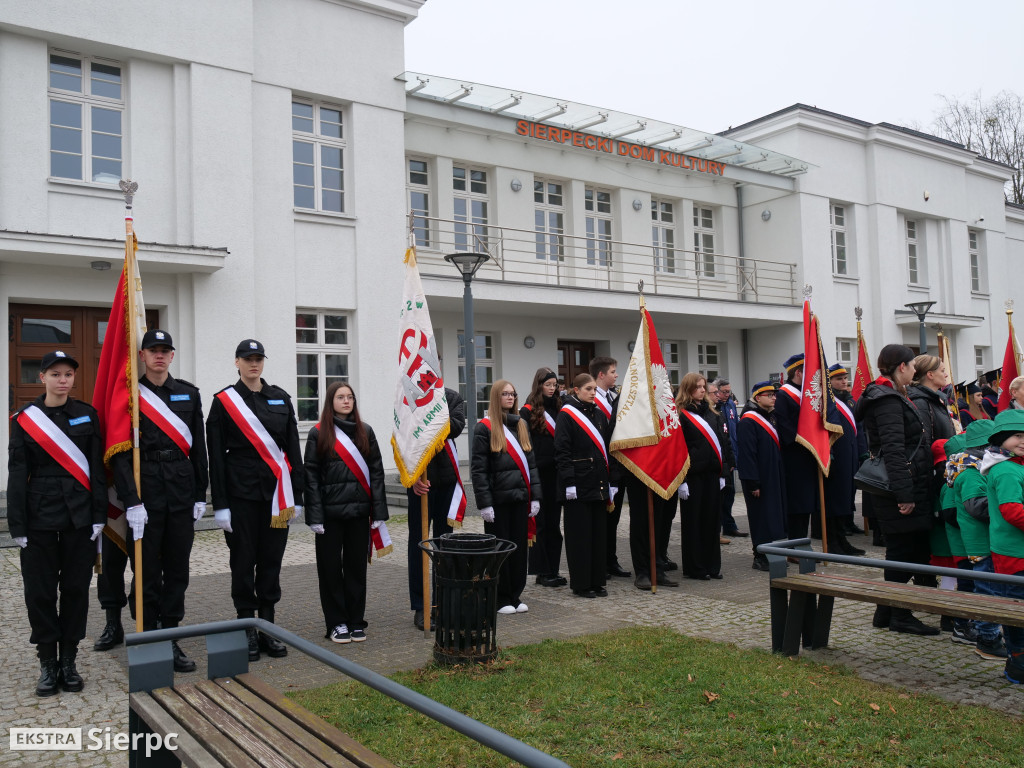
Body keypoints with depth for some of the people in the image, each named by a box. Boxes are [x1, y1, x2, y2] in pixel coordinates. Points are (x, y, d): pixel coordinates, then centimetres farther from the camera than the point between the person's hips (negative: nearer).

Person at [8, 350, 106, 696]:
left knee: (76, 588, 6)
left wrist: (98, 515, -1)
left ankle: (69, 661, 19)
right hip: (40, 516, -1)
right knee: (40, 590, 3)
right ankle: (48, 663, 17)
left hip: (79, 516, 1)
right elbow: (17, 475, 0)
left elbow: (96, 468, 3)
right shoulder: (24, 419, 0)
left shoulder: (87, 415, 4)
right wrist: (18, 525, -4)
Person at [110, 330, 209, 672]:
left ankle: (170, 640, 20)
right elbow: (120, 453, -7)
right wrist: (132, 501, -15)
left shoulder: (189, 393, 8)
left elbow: (198, 447, 9)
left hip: (181, 490, 3)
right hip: (145, 492, -3)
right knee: (146, 570, 2)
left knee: (177, 567, 9)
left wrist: (200, 495, 6)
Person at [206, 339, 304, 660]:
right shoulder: (224, 401, -1)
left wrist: (296, 496, 5)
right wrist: (220, 505, -7)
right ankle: (247, 630, 15)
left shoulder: (280, 398, 9)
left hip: (277, 494, 3)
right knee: (244, 561, 4)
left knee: (271, 560, 8)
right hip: (241, 495, -3)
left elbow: (293, 449, 9)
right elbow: (216, 456, -3)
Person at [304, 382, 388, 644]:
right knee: (330, 568, 5)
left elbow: (376, 472, 5)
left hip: (359, 511, 2)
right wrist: (314, 515, -9)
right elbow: (311, 476, -2)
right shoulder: (318, 434, 0)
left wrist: (379, 511, -1)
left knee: (357, 566, 9)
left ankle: (356, 621, 20)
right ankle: (337, 623, 17)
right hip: (330, 512, -2)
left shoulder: (365, 431, 7)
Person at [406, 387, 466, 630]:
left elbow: (457, 426, -12)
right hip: (420, 481, -3)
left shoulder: (453, 398, 6)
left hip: (447, 479, 3)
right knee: (418, 542, 3)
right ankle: (419, 607, 11)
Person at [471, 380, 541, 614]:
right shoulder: (485, 427, -6)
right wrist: (484, 502, -14)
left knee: (519, 546, 9)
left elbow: (531, 462, 13)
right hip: (498, 498, -5)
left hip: (520, 497, 5)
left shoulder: (521, 425, 12)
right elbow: (478, 469, -9)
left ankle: (515, 595, 20)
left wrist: (535, 495, 6)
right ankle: (500, 598, 13)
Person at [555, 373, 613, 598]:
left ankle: (597, 582, 18)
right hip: (579, 483, -6)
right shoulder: (566, 415, -6)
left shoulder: (599, 415, 14)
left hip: (599, 483, 7)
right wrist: (569, 482, -17)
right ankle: (580, 584, 9)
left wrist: (610, 482, 13)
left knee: (599, 533, 9)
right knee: (579, 534, 0)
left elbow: (606, 449, 17)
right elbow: (561, 451, -11)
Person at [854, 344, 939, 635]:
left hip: (905, 489, 11)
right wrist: (904, 494, -27)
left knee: (902, 550, 14)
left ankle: (886, 613, 22)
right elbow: (893, 450, -24)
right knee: (903, 551, -2)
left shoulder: (887, 397, 17)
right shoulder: (888, 401, -17)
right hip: (902, 490, -11)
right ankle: (899, 617, 7)